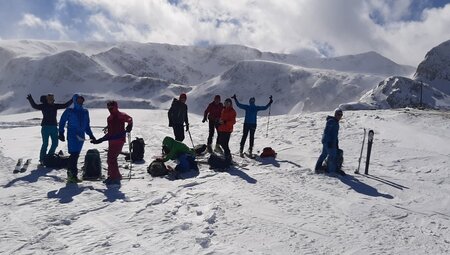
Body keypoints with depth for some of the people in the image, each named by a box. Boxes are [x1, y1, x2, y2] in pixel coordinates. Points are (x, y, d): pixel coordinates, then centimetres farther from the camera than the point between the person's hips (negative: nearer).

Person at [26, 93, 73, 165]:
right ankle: (42, 159, 6)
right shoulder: (43, 106, -1)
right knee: (45, 144, -4)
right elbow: (35, 106, -15)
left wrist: (72, 100, 6)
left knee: (55, 143, 7)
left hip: (54, 127, 5)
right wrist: (30, 99, -28)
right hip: (45, 127, -5)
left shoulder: (55, 106, 10)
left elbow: (65, 105, 12)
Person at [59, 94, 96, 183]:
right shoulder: (69, 111, 5)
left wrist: (91, 135, 18)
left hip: (81, 136, 5)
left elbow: (87, 125, 24)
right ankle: (72, 174, -12)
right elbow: (62, 121, 5)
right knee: (74, 154, -14)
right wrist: (61, 133, -3)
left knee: (75, 155, 6)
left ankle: (71, 174, 12)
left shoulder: (85, 112, 18)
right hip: (72, 135, -4)